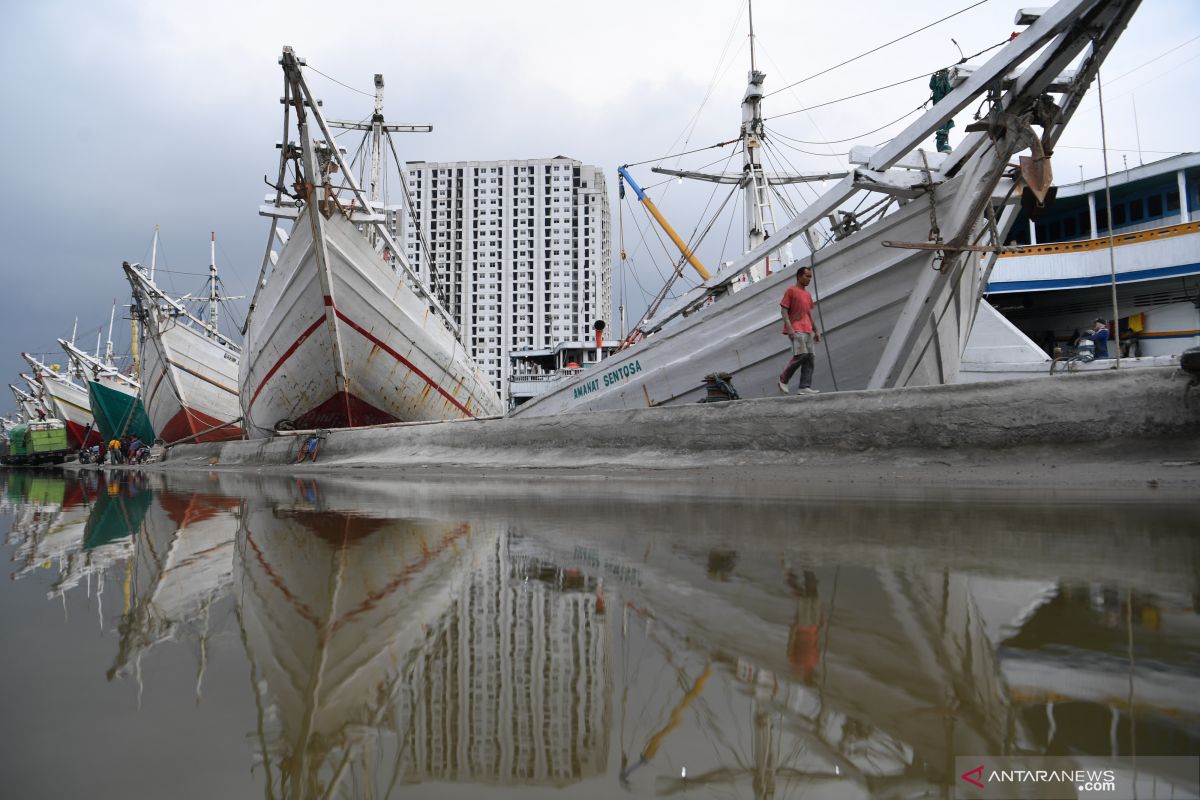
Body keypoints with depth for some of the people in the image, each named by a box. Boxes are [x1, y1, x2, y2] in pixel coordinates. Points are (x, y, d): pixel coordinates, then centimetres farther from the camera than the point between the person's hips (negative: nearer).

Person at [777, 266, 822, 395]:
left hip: (808, 331, 8)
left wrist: (816, 331, 19)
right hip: (796, 330, -8)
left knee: (810, 358, -1)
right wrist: (789, 328, -18)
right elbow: (783, 311, -7)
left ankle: (805, 387, -1)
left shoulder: (807, 294, 20)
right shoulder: (791, 290, -1)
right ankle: (783, 380, -3)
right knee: (800, 355, -19)